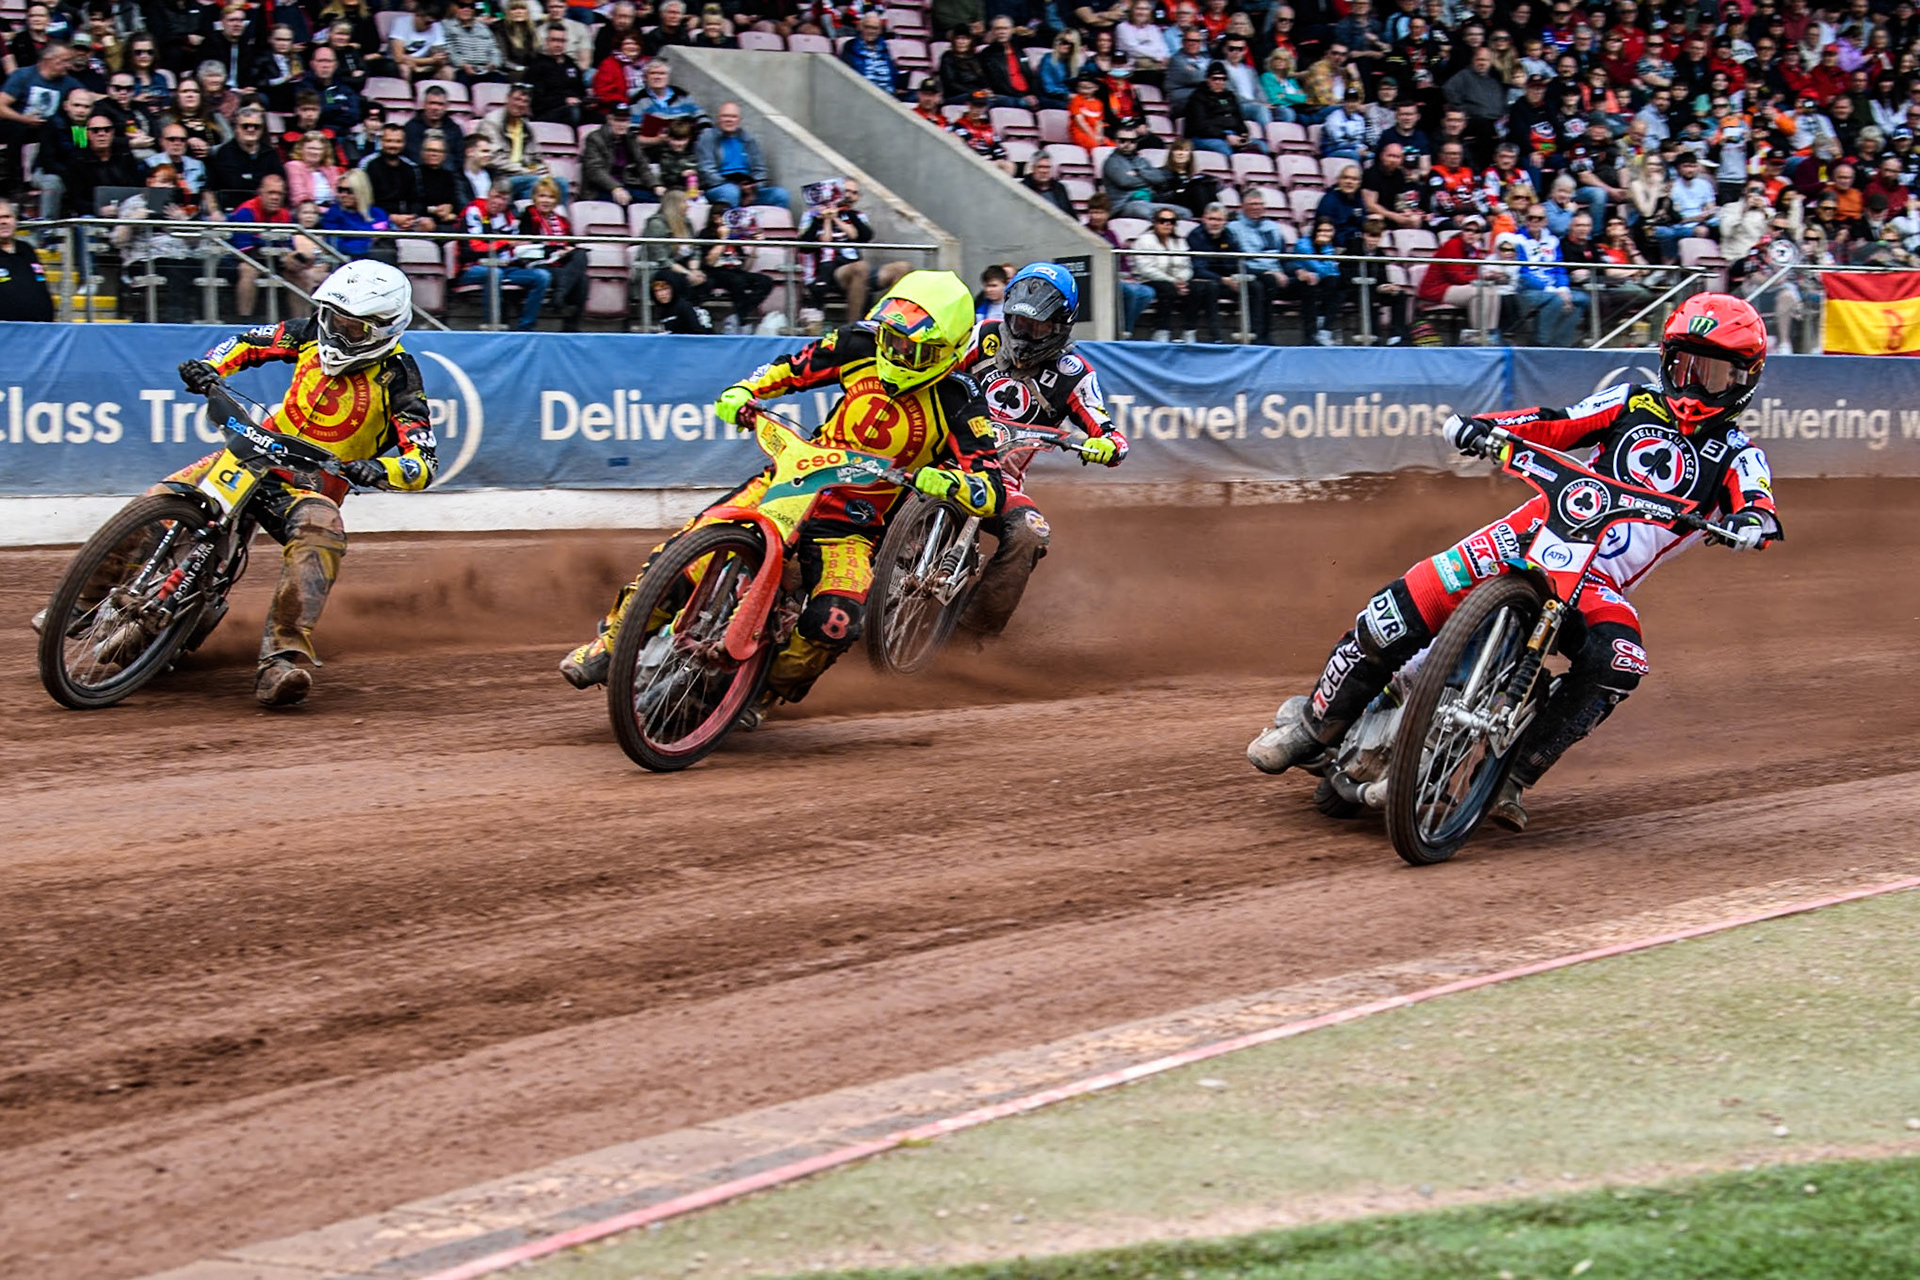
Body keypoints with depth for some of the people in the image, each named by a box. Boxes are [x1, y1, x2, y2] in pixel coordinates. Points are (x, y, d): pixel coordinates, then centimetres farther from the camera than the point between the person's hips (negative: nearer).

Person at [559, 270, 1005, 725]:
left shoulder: (959, 407, -14)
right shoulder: (862, 346, -4)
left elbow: (992, 494, -21)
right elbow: (793, 366, 13)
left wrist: (946, 482, -41)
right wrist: (742, 392, -5)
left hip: (851, 527, -3)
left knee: (836, 620, -30)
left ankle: (769, 688, 0)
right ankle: (610, 642, 3)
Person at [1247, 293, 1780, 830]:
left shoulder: (1736, 454, 9)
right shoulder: (1636, 402, 15)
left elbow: (1756, 503, -10)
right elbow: (1556, 424, 10)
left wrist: (1752, 520, -35)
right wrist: (1482, 425, -8)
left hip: (1599, 584, -1)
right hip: (1536, 535, 1)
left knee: (1618, 661, -35)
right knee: (1398, 612, -15)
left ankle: (1514, 776, -25)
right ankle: (1313, 724, 4)